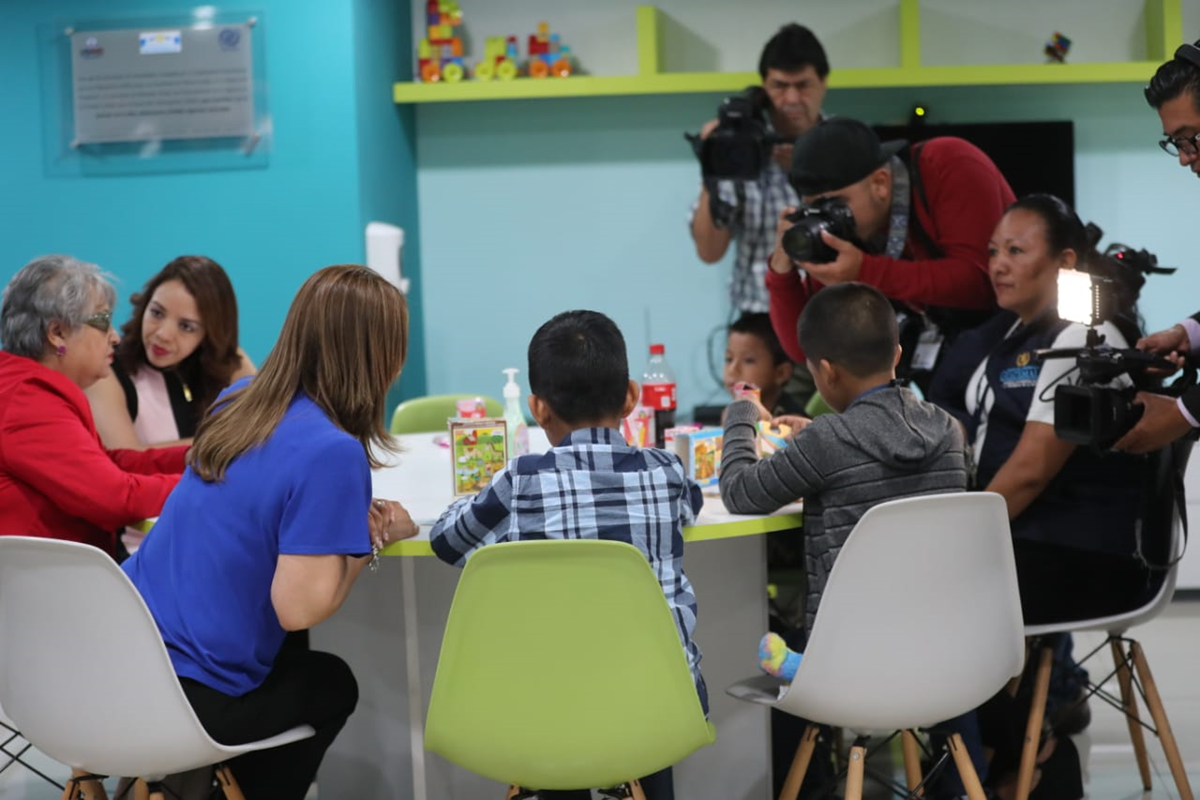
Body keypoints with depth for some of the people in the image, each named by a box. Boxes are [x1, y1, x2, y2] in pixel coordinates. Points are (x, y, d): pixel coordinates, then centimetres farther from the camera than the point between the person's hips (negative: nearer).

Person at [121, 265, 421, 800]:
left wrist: (350, 518, 7)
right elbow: (297, 606, -22)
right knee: (331, 682, 25)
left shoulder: (237, 400, 3)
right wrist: (373, 538, -5)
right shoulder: (333, 454, -20)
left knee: (295, 662, 33)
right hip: (188, 703, -6)